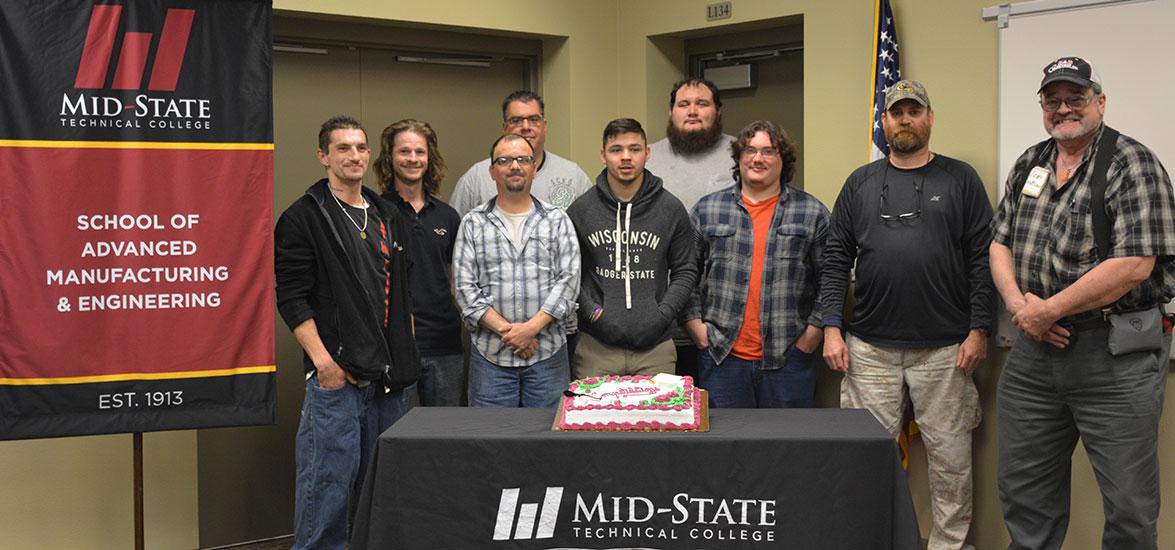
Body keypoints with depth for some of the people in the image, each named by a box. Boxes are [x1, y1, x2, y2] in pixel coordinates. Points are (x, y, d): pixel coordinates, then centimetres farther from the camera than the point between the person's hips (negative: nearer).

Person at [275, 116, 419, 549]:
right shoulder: (304, 217, -3)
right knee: (329, 480, -4)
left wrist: (407, 357, 14)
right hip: (338, 374, -6)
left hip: (392, 377, 6)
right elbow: (292, 298, -10)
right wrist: (323, 359, -18)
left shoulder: (388, 217, 16)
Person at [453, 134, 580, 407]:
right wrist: (504, 329, -11)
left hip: (548, 352, 0)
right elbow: (465, 288, 0)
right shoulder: (473, 223, 7)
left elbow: (568, 281, -1)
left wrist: (532, 327, -12)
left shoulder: (557, 220, 8)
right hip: (490, 354, 0)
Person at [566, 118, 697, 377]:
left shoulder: (671, 208, 5)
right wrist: (591, 311, -7)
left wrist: (662, 315, -5)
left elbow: (685, 271, 8)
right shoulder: (580, 210, 4)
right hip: (596, 347, 0)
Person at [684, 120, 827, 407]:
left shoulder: (813, 213, 6)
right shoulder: (707, 210, 9)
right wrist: (698, 331, 1)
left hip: (788, 360, 0)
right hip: (723, 359, 1)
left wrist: (811, 335, -3)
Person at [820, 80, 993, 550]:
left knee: (949, 458, 4)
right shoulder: (860, 183, 10)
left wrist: (978, 329, -5)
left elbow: (981, 259, 1)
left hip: (944, 349, -1)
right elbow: (836, 260, 8)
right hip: (869, 348, 2)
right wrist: (831, 326, 0)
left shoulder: (961, 180, 5)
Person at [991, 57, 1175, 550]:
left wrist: (1048, 310, -15)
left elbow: (1133, 265, -19)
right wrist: (1018, 303, -6)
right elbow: (1000, 243, 14)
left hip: (1115, 356, -6)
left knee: (1130, 507, 3)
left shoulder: (1133, 166, -9)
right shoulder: (1029, 165, 12)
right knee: (1023, 489, 15)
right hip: (1033, 350, 6)